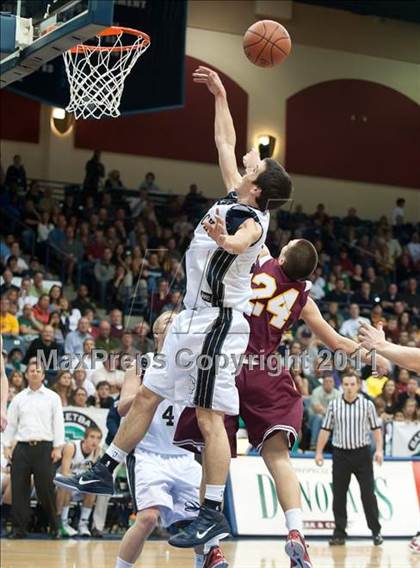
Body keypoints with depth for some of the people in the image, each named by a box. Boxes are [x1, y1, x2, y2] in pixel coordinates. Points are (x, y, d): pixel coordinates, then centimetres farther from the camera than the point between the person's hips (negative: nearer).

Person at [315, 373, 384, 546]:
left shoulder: (367, 405, 0)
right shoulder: (334, 405, 3)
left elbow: (376, 428, 2)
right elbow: (325, 430, 6)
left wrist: (379, 449, -8)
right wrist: (319, 452, 2)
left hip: (362, 453, -1)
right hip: (340, 454, 1)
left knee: (368, 494, -2)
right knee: (338, 495, 2)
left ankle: (376, 531, 6)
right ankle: (340, 533, 10)